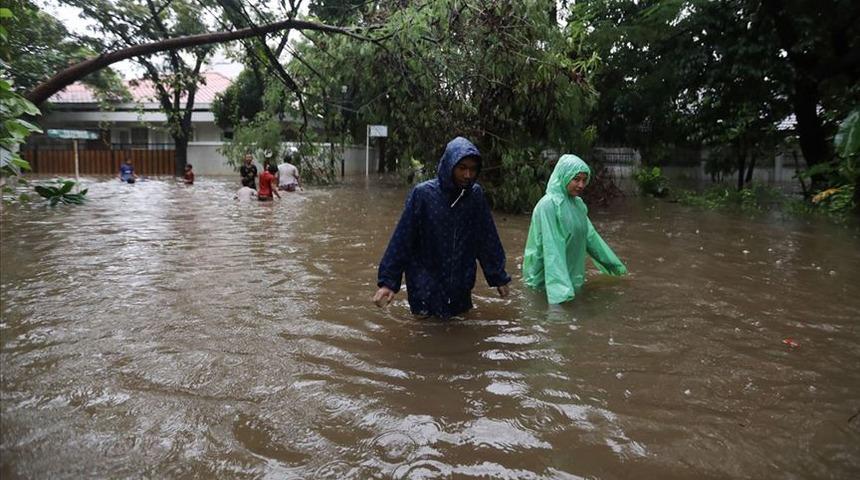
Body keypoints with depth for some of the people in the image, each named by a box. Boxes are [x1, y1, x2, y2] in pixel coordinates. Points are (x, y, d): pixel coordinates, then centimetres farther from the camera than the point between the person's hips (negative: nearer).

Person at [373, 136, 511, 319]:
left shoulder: (476, 194, -5)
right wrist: (388, 280, -11)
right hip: (426, 287, -3)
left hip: (461, 287, 3)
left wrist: (499, 277, 9)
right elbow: (402, 239, -10)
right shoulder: (423, 193, -14)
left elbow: (488, 239, 3)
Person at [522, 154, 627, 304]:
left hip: (573, 277, 8)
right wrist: (559, 286, -34)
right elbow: (552, 247, -27)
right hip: (548, 280, -7)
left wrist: (613, 263, 21)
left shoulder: (578, 203, 4)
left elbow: (590, 235, 14)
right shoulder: (548, 205, -21)